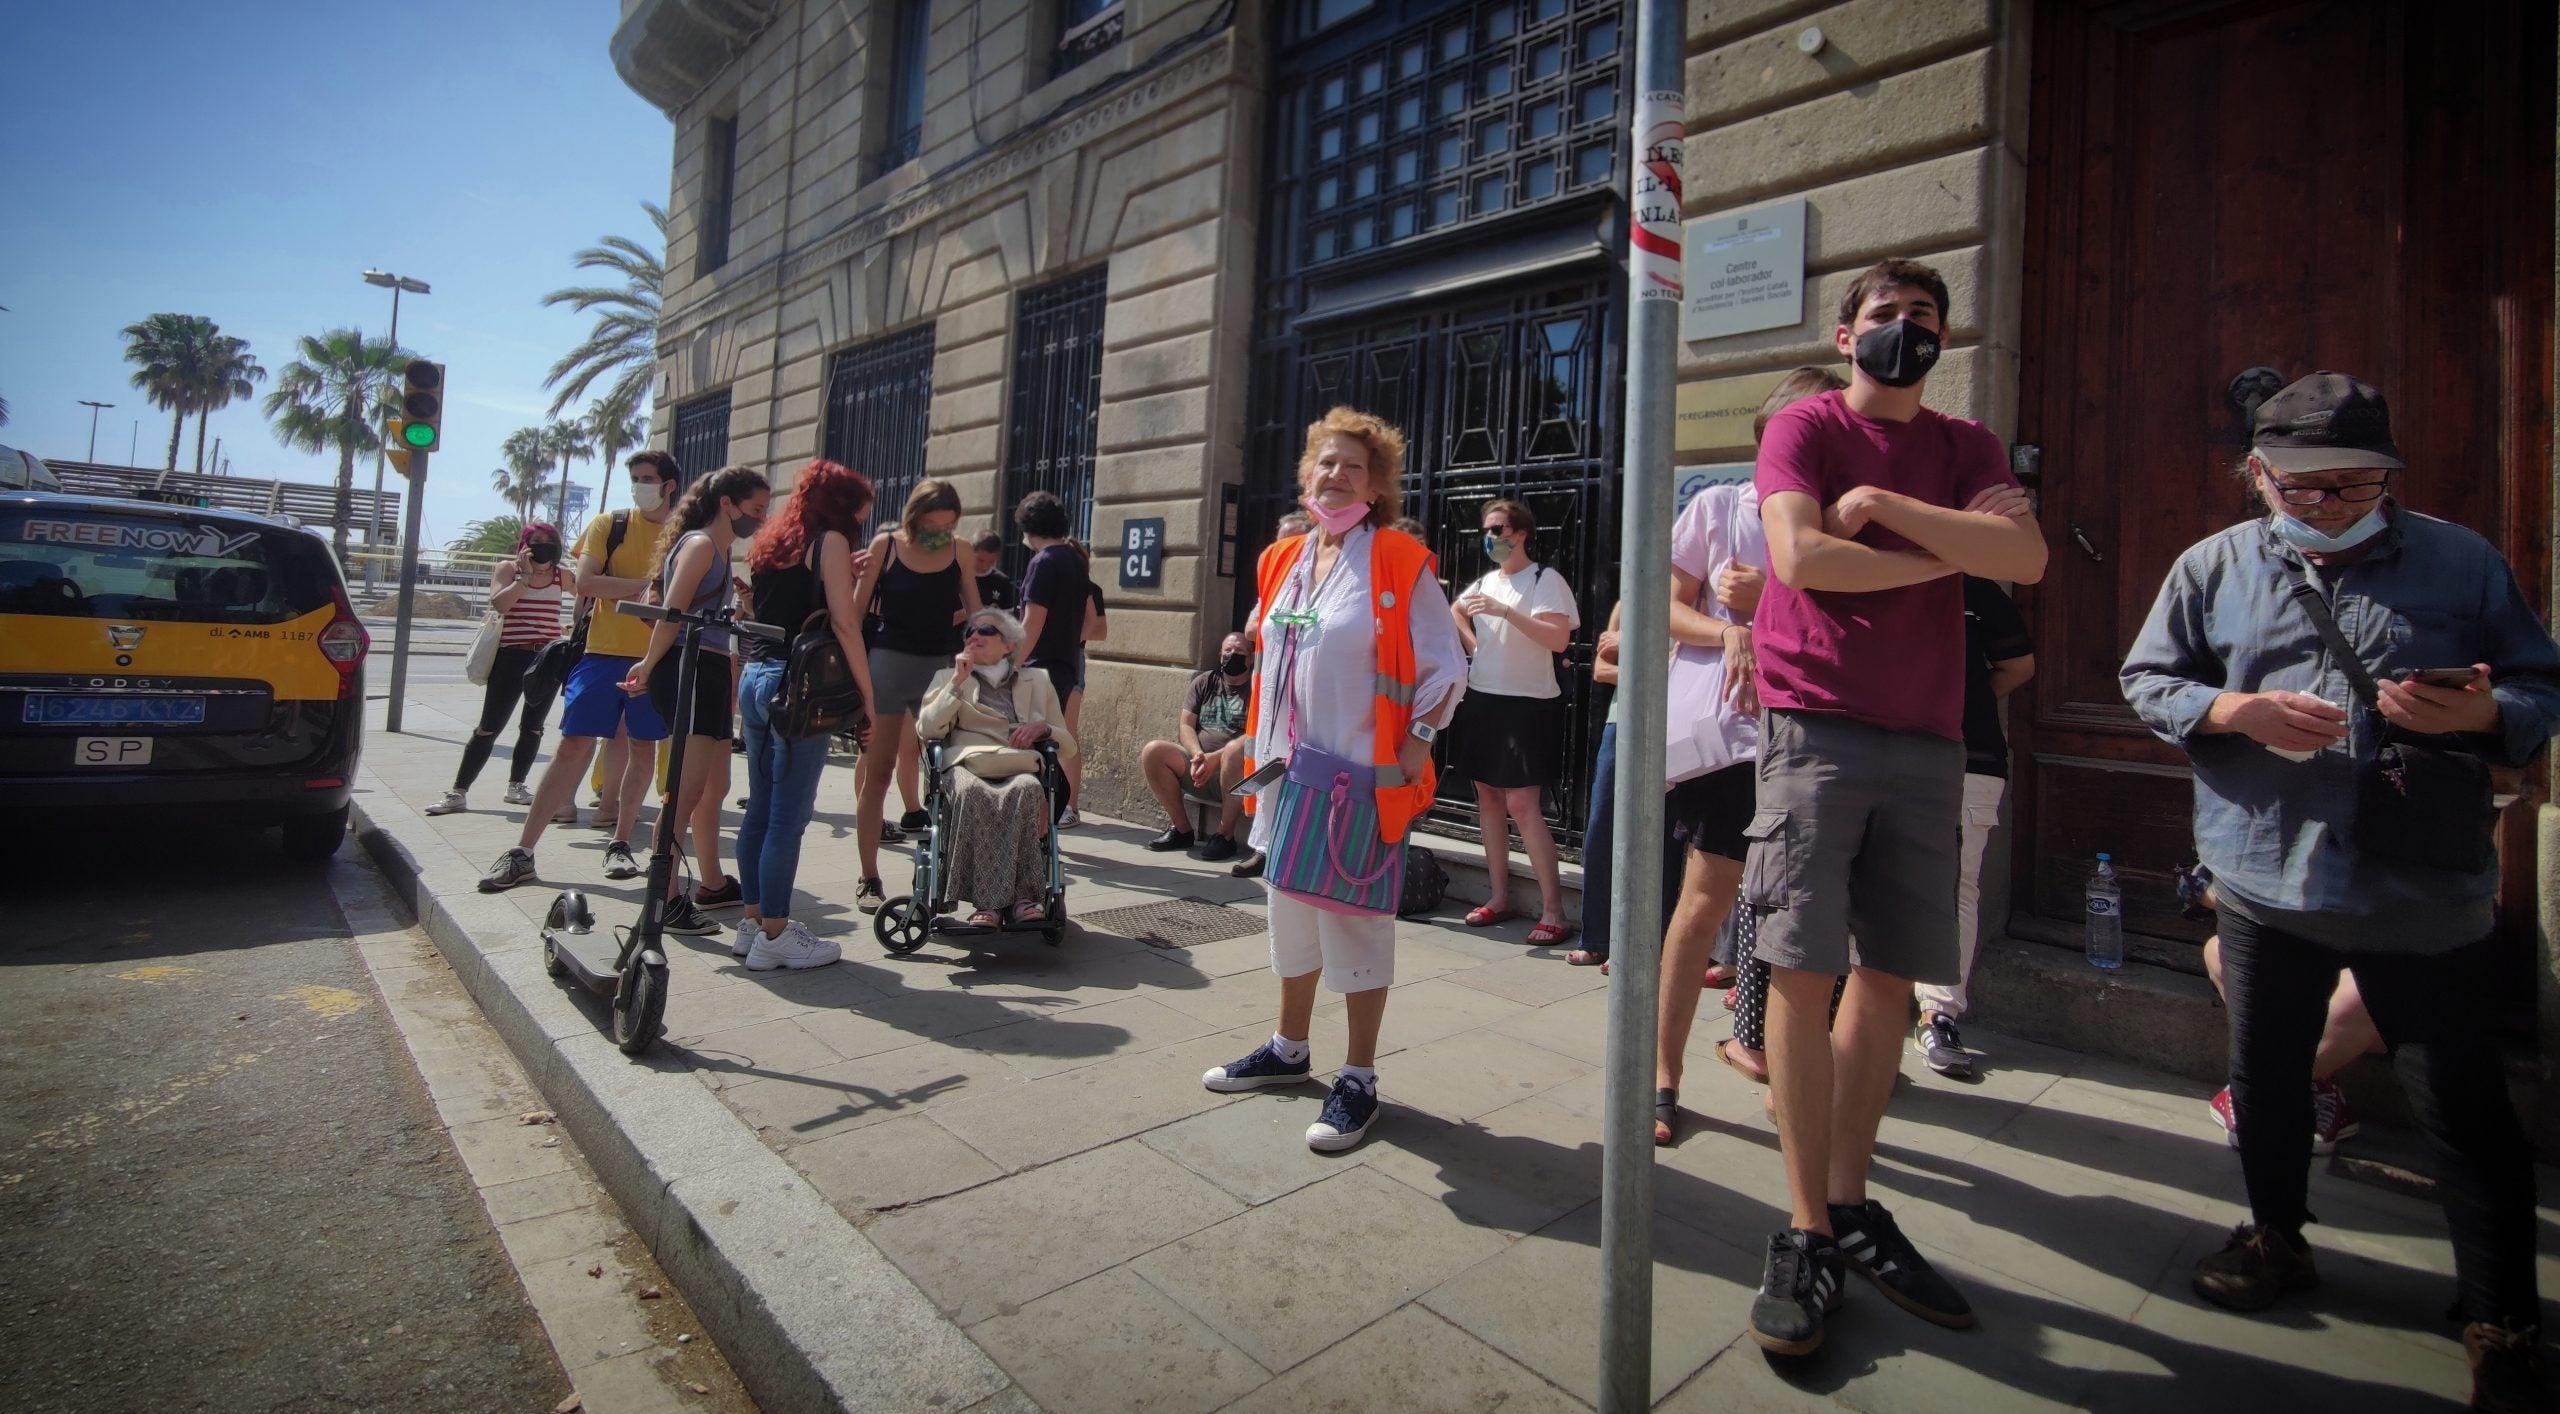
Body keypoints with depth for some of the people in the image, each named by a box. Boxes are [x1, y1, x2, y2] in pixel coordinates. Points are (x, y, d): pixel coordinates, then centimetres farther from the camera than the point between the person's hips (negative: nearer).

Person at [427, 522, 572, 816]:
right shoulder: (508, 568, -1)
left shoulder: (562, 574, 5)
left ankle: (516, 785, 24)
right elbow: (499, 604, -17)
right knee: (489, 726, -3)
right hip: (512, 657, -3)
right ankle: (458, 792, 3)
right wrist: (525, 574, -20)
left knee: (533, 726, 10)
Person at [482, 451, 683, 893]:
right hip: (603, 652, -1)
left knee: (643, 748, 7)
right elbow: (585, 583, -7)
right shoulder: (608, 525, 4)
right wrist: (644, 585, -15)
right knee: (575, 746, -3)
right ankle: (522, 851, 4)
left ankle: (620, 844, 20)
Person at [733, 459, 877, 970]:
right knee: (789, 815, -4)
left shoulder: (773, 541, 18)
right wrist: (867, 694, -12)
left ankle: (752, 921, 22)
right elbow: (844, 624, -13)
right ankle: (774, 936, 2)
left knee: (761, 807, 14)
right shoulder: (830, 540, -5)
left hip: (754, 679, 8)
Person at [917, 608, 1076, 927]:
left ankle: (1023, 896, -36)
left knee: (1028, 791, -38)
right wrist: (958, 681, 4)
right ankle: (988, 899, -36)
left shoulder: (1037, 682, 27)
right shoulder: (949, 677, 27)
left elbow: (1068, 747, 24)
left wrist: (1044, 728, 2)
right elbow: (926, 730, 8)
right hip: (969, 765, 0)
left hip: (1022, 769, 1)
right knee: (971, 793, -38)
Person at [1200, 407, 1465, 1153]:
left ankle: (1358, 1079, 17)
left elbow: (1445, 669, -7)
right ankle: (1289, 1049, 35)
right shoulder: (1280, 561, 9)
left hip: (1364, 780, -6)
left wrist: (1414, 748, -12)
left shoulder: (1399, 562, -9)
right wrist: (1261, 749, 12)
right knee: (1291, 913, 17)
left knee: (1356, 923, 2)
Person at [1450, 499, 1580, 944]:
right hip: (1483, 699, 8)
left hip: (1527, 704, -7)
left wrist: (1504, 611, -25)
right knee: (1488, 796, 9)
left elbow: (1559, 639, -21)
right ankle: (1499, 898, 19)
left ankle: (1553, 911, -6)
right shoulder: (1484, 582, 13)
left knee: (1522, 804, -13)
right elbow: (1455, 613, 33)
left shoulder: (1545, 580, -7)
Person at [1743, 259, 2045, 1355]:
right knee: (1803, 973, -6)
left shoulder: (1967, 446, 18)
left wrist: (1881, 504, -7)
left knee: (1891, 980, 7)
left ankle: (1851, 1208, 21)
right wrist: (1950, 551, 0)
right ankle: (1805, 1231, 6)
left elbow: (2027, 558, 0)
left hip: (1927, 740, 5)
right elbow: (1800, 556, -13)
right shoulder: (1805, 427, 5)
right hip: (1816, 728, -4)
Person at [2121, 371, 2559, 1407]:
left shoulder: (2463, 563, 2)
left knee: (2462, 1107, 4)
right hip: (2266, 882, 2)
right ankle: (2277, 1239, 37)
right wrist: (2237, 710, -15)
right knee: (2264, 1075, 16)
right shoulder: (2212, 567, 3)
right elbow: (2148, 680, 4)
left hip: (2423, 894, -1)